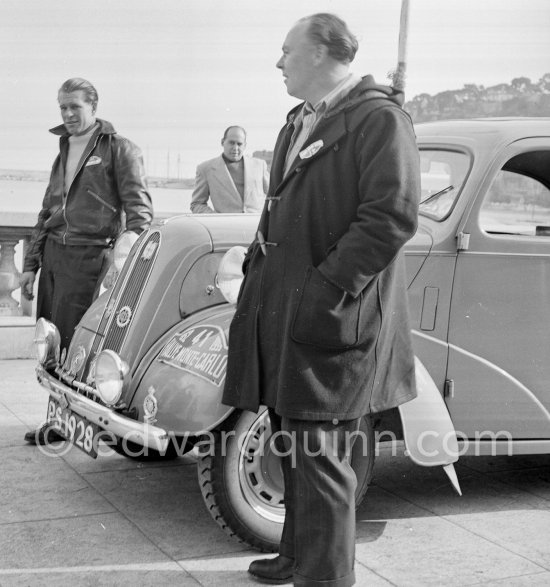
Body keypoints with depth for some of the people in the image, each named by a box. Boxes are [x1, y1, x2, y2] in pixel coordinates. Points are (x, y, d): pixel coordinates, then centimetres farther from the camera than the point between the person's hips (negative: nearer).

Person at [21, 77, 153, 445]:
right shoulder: (64, 154, 22)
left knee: (68, 341, -9)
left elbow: (140, 206, -7)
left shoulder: (119, 149, 0)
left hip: (89, 256, -7)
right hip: (53, 253, 7)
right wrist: (31, 264, 20)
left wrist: (131, 239, -25)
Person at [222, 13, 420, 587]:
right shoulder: (298, 122, 19)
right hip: (280, 313, 9)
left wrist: (323, 292, -21)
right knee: (293, 446, 17)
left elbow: (391, 218, -19)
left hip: (329, 320, -9)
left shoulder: (379, 118, -10)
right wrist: (256, 269, 14)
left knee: (319, 456, -5)